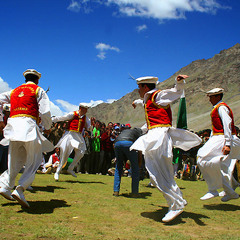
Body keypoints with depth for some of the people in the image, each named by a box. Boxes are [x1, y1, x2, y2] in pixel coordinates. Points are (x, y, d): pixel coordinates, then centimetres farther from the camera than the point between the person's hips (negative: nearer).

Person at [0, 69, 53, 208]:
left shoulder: (14, 91, 23)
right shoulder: (38, 90, 9)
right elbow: (45, 111, -1)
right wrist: (48, 127, 12)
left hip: (13, 124, 5)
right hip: (28, 124, -5)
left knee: (16, 160, 17)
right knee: (34, 161, 0)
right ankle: (20, 189, -15)